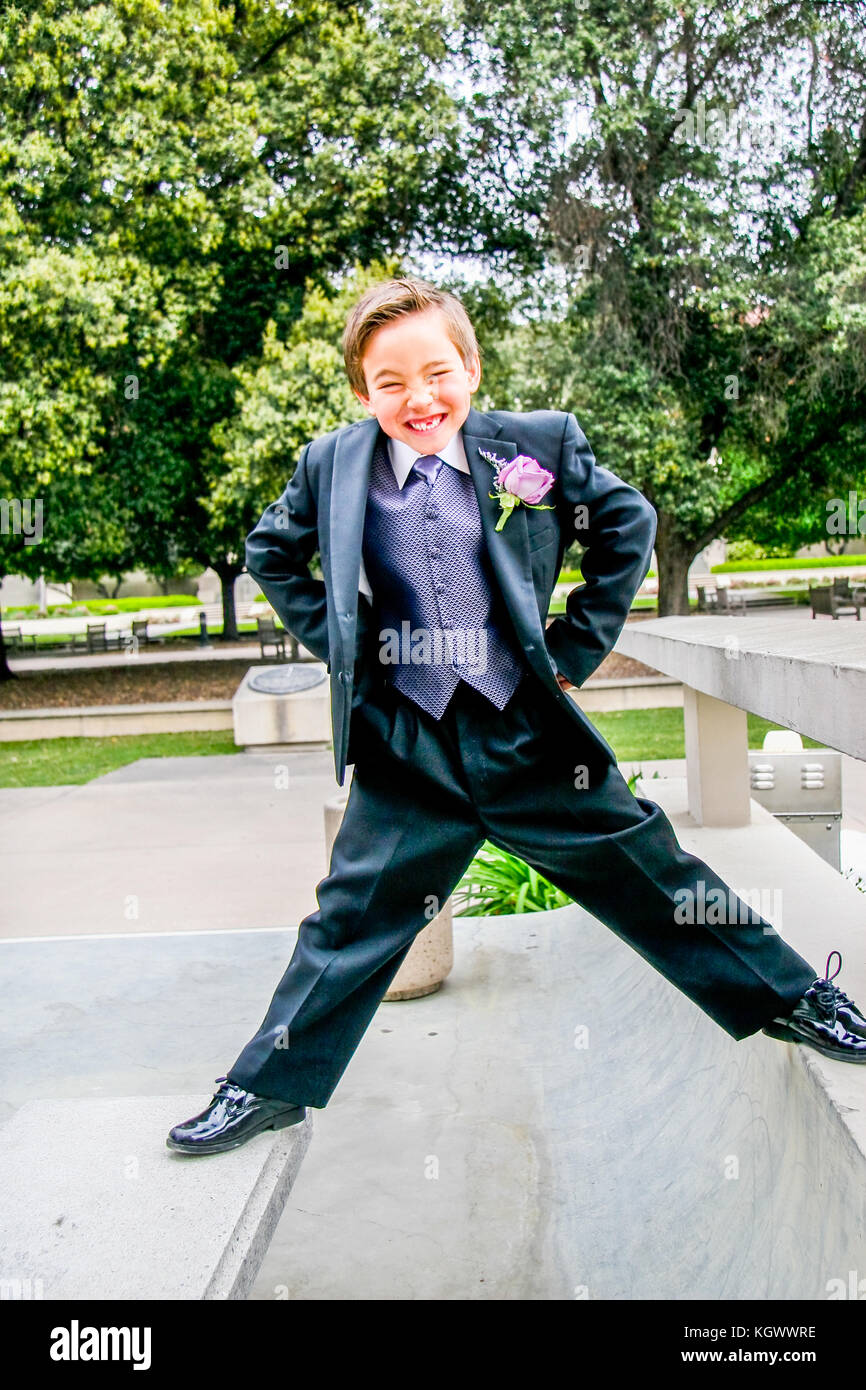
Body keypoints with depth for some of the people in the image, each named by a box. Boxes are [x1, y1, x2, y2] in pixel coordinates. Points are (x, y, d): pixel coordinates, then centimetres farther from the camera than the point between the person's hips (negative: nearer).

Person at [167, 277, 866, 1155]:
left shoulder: (539, 444, -4)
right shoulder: (331, 467, -1)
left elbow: (627, 524, 10)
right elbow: (271, 556, 16)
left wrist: (580, 643, 5)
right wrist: (338, 642, 5)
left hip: (529, 728, 0)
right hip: (406, 744, 1)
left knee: (646, 873, 10)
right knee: (353, 913, 7)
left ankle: (789, 996, 30)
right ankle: (271, 1083, 25)